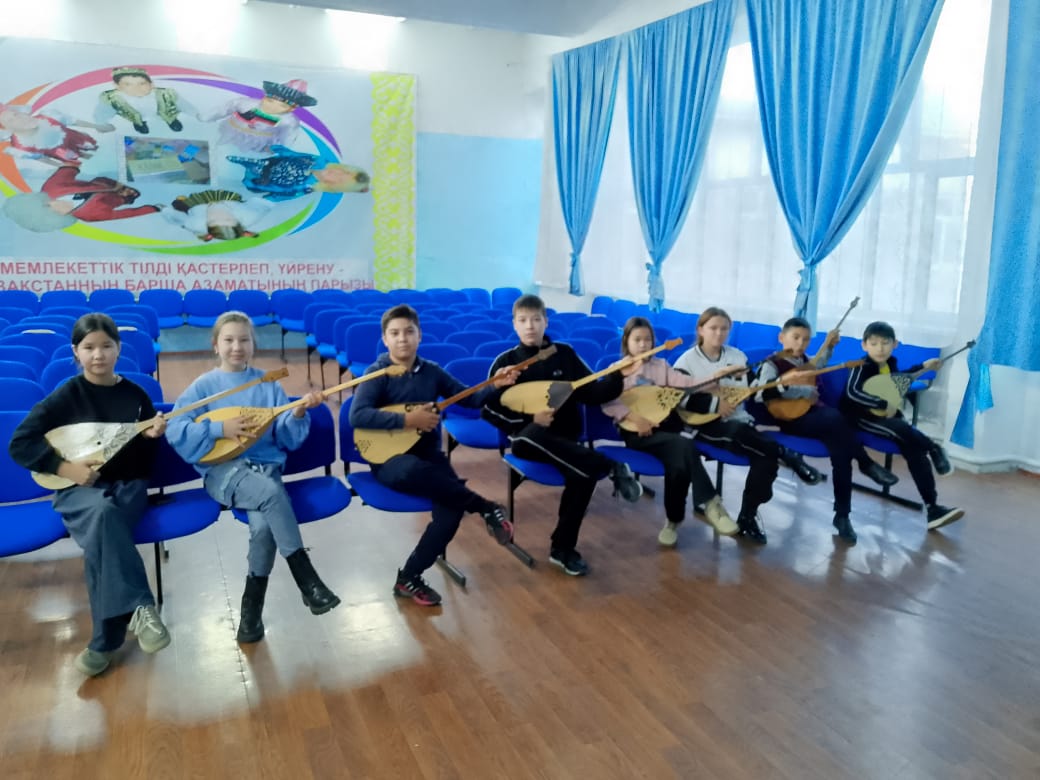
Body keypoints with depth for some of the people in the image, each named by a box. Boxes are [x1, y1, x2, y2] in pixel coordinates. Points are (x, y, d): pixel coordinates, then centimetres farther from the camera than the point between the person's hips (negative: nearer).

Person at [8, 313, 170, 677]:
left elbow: (146, 459, 11)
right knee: (101, 512, -39)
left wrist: (151, 437, -11)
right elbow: (19, 445, -5)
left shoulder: (136, 395, 4)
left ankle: (104, 642, -25)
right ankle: (140, 607, -38)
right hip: (78, 489, -1)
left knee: (101, 530, -33)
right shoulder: (66, 396, -2)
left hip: (128, 485, 1)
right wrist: (65, 467, -16)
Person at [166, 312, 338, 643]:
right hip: (223, 470, -2)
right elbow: (176, 432, -6)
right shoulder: (203, 386, 5)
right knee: (272, 493, -34)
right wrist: (220, 429, -17)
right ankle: (307, 581, -25)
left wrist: (297, 414, -16)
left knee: (263, 525, -28)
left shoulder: (267, 385, 9)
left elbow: (287, 437, 4)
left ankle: (252, 607, -7)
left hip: (266, 466, 2)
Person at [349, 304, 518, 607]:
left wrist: (495, 385, -7)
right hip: (390, 458, -4)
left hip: (429, 455, 4)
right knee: (412, 470, -41)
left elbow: (469, 398, 12)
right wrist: (407, 419, -24)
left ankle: (409, 578, -5)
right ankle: (486, 507, -23)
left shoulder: (431, 372, 7)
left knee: (451, 509, -22)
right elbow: (357, 416, -20)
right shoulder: (377, 373, -6)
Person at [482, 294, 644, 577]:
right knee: (530, 435, -39)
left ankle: (562, 547, -7)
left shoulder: (565, 354, 6)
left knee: (584, 474, -28)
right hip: (528, 439, -2)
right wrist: (530, 420, -14)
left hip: (565, 440, 2)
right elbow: (489, 409, -2)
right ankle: (612, 468, -30)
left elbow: (592, 393, 6)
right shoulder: (505, 361, 1)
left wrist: (618, 376, -12)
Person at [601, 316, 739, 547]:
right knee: (684, 445, -29)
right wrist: (634, 417, -22)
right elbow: (607, 403, -7)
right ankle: (711, 503, -17)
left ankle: (673, 520, -11)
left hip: (664, 427, 3)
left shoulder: (660, 366, 17)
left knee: (679, 463, -30)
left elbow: (687, 382, 1)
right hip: (635, 432, -3)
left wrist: (717, 377, -17)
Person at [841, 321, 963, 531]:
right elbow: (852, 392, -33)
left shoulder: (890, 363, 7)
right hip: (861, 417, -6)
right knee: (901, 428, -35)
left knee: (914, 449, -14)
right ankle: (934, 449, -4)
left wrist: (923, 366, 27)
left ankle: (932, 509, -15)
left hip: (886, 417, 7)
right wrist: (881, 403, -39)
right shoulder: (862, 366, -15)